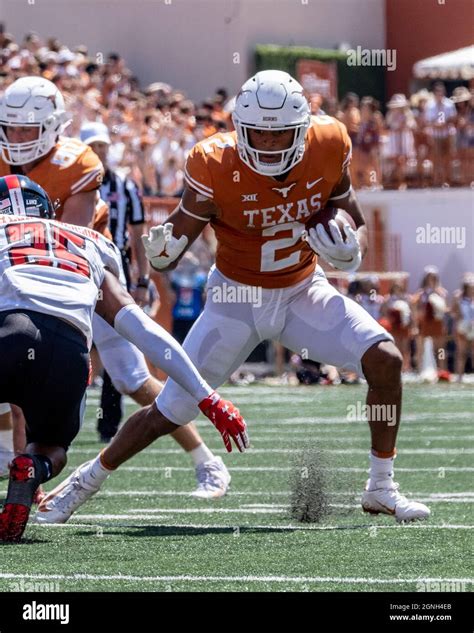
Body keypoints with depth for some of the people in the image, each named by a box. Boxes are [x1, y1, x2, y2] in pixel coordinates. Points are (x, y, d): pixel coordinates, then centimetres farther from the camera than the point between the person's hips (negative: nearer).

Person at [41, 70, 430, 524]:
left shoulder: (328, 149, -15)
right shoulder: (216, 167, -25)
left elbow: (355, 225, 0)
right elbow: (178, 235, -18)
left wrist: (351, 252, -22)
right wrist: (161, 252, -41)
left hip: (303, 291, 2)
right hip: (237, 298, -2)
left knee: (385, 360, -17)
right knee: (172, 408, -2)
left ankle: (381, 488, 0)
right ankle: (82, 484, 20)